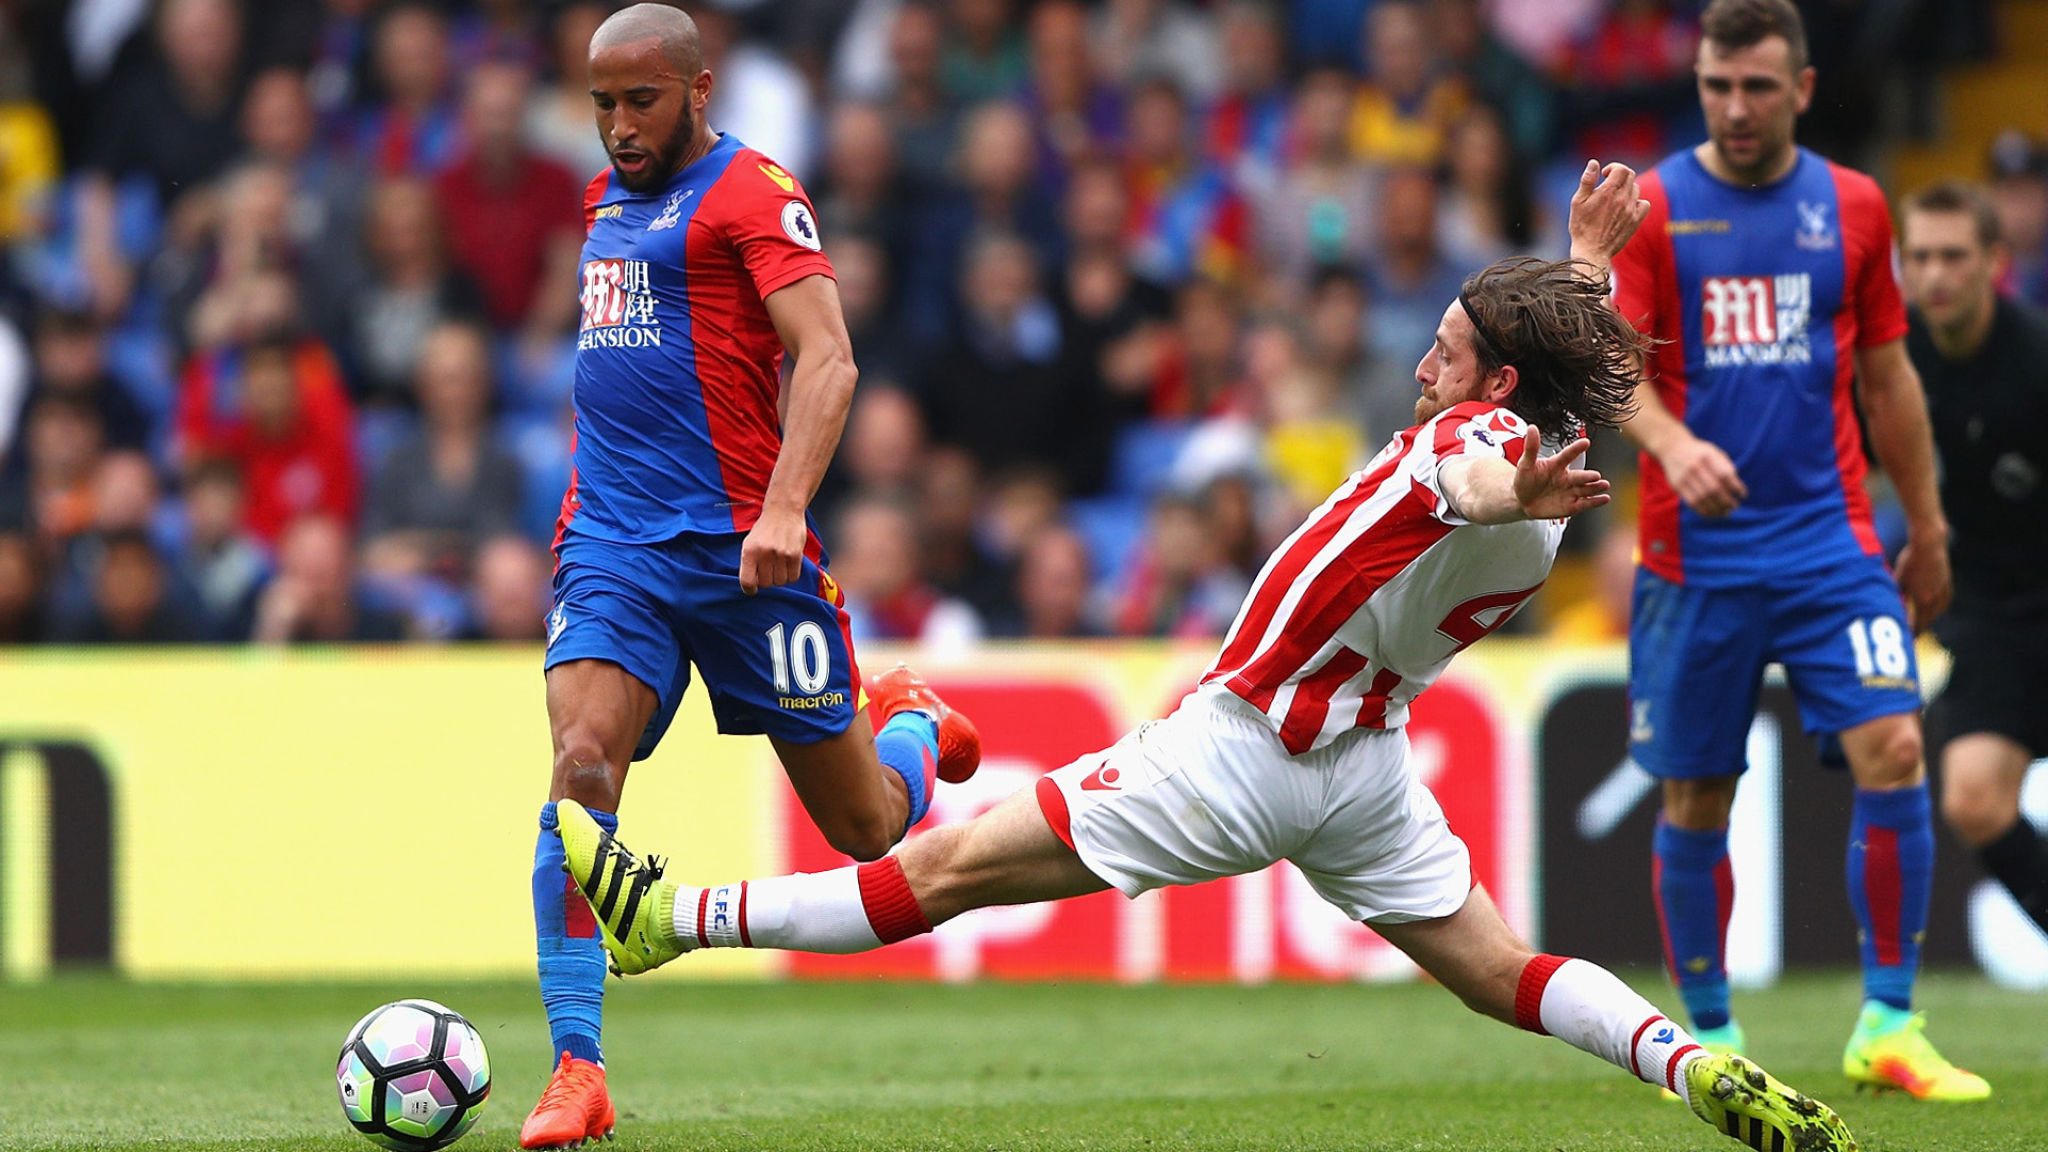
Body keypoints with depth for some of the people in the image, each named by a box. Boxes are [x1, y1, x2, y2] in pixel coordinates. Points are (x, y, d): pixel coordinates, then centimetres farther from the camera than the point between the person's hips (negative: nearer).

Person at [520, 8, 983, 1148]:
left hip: (742, 545, -5)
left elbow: (828, 357, -17)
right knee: (580, 771, -19)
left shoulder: (753, 191, -6)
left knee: (867, 826, 6)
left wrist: (785, 508, -29)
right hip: (614, 542, 5)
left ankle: (916, 723, 44)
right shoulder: (609, 200, 16)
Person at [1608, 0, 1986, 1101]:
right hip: (1696, 548, -1)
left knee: (1893, 751, -14)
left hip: (1832, 542, 1)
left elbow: (1885, 373, 16)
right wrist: (1671, 443, -30)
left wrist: (1927, 527, 17)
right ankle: (1709, 1035, 18)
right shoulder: (1650, 210, 0)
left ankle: (1887, 1029, -7)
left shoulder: (1852, 207, 8)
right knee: (1695, 800, 3)